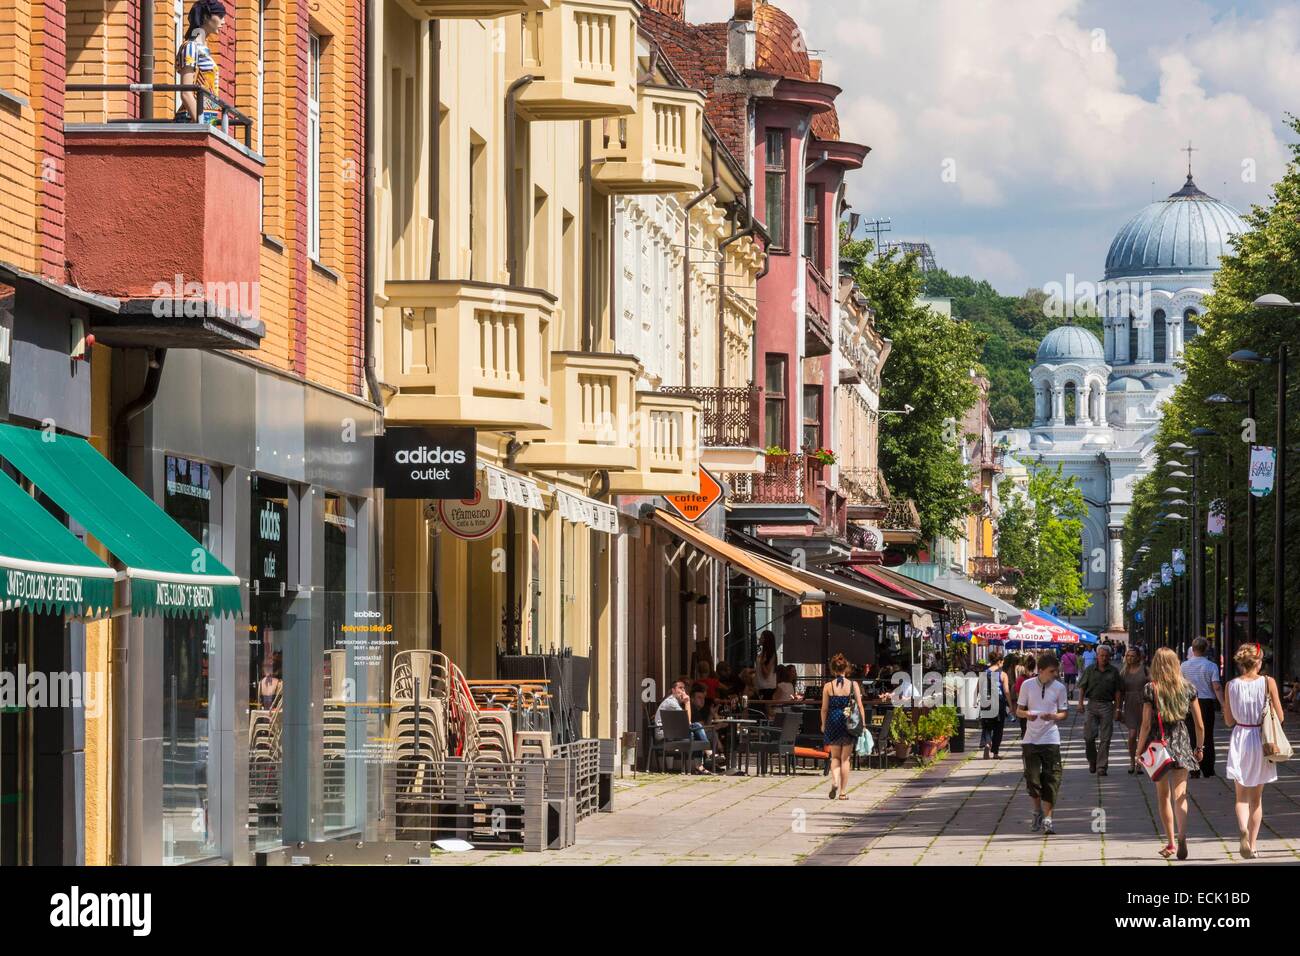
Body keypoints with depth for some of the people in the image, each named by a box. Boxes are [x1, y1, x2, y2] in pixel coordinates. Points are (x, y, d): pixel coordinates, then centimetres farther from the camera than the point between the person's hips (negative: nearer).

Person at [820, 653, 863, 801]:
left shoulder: (828, 686, -4)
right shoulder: (853, 685, -4)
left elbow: (824, 708, -1)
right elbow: (860, 707, -4)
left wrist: (823, 725, 13)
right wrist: (863, 724, 6)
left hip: (833, 722, 0)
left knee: (835, 757, 14)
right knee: (845, 758, 8)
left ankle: (835, 781, -11)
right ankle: (843, 791, 8)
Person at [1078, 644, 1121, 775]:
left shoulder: (1114, 671, 7)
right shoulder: (1089, 670, 7)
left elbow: (1117, 691, 8)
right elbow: (1082, 687, 7)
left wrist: (1117, 707, 2)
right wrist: (1081, 702, -3)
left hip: (1107, 706, 0)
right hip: (1091, 704, 0)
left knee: (1105, 738, -2)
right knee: (1089, 736, -4)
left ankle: (1101, 767, 2)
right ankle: (1092, 762, 18)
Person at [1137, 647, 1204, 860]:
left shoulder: (1150, 689, -6)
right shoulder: (1188, 688, 2)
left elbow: (1146, 724, -8)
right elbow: (1199, 724, 5)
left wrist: (1139, 750, 1)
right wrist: (1199, 748, 18)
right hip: (1182, 743, 1)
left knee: (1163, 795, 13)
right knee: (1179, 794, -4)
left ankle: (1171, 843, 18)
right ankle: (1181, 834, -29)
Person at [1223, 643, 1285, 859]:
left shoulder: (1231, 685, -4)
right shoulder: (1268, 683, -9)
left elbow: (1228, 720, 2)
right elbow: (1280, 716, -6)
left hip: (1239, 739, 0)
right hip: (1261, 740, 0)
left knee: (1242, 795, 7)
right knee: (1257, 796, 13)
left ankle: (1243, 828, -21)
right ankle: (1253, 844, 16)